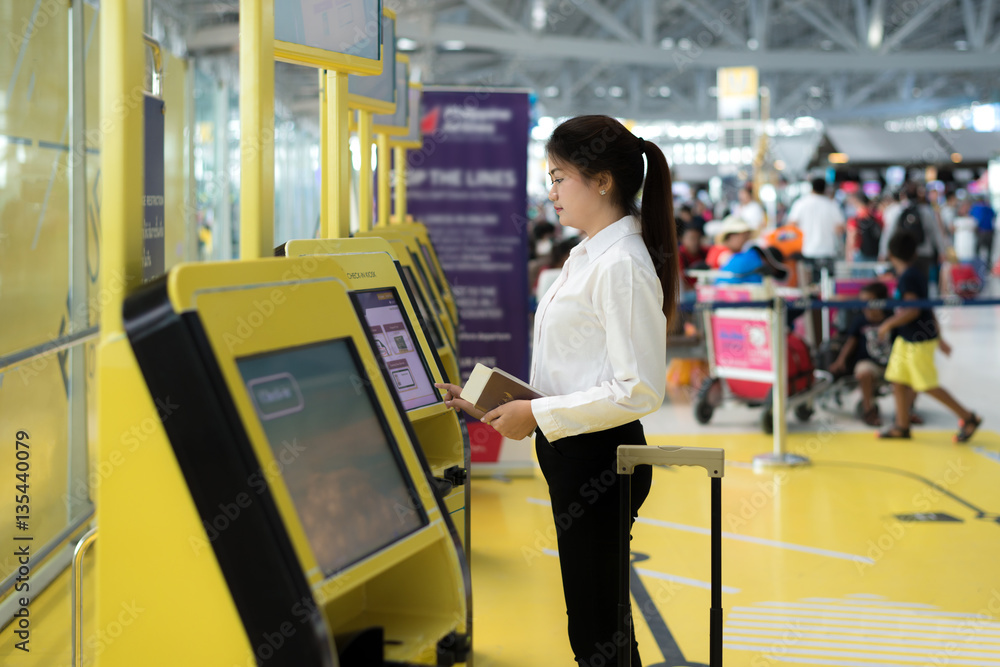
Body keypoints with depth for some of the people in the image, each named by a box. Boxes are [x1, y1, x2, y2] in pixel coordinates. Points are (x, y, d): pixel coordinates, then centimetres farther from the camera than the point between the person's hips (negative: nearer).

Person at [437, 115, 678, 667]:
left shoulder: (622, 267, -18)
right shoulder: (586, 256, 13)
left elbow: (639, 390, -23)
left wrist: (539, 414, -19)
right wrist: (507, 406, 10)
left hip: (600, 457, -10)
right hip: (573, 453, 10)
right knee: (596, 621, 18)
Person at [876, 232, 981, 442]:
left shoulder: (908, 277, -19)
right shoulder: (917, 274, 11)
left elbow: (912, 311, -26)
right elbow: (928, 308, 17)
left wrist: (888, 324, -15)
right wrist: (939, 337, 23)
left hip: (919, 340, -9)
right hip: (906, 338, 9)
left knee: (928, 386, -2)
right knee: (898, 380, 9)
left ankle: (968, 418, 8)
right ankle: (902, 427, 15)